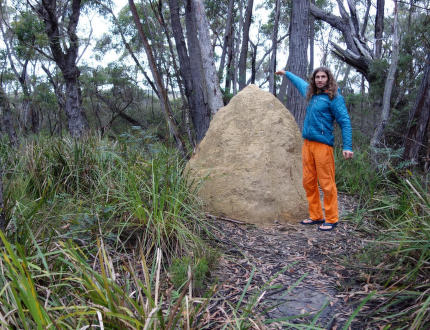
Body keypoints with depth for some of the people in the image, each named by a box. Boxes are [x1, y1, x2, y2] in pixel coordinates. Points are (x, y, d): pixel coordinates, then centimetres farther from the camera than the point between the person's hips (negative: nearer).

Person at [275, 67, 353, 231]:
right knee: (309, 182, 9)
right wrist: (286, 73, 50)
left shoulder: (334, 97, -5)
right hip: (307, 144, 7)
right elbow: (300, 83, 37)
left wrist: (347, 147, -16)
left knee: (326, 183, -5)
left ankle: (331, 219, 6)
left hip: (323, 145, -7)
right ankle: (316, 216, 19)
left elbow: (345, 122, -8)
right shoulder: (311, 94, 15)